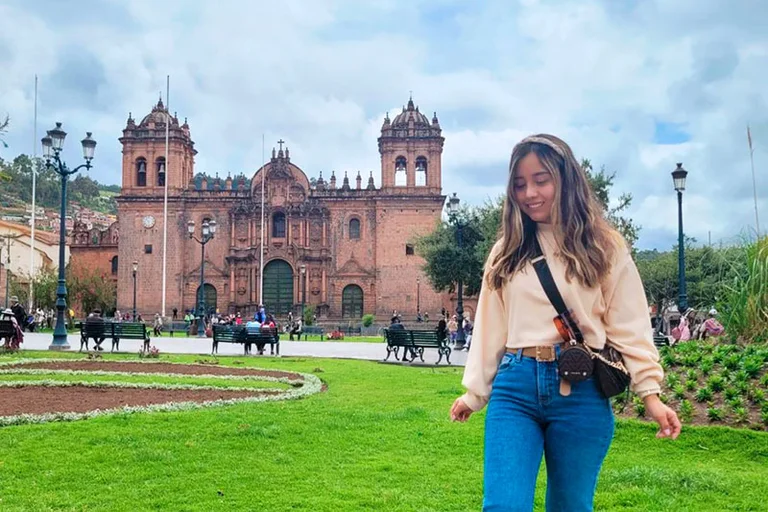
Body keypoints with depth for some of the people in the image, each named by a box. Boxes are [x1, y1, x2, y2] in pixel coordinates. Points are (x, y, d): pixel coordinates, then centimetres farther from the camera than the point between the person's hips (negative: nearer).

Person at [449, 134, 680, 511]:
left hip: (580, 390, -2)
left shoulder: (604, 247, 4)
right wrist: (474, 393, 15)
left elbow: (629, 327, 1)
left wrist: (650, 393, -7)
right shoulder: (506, 252, 12)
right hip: (514, 387, 2)